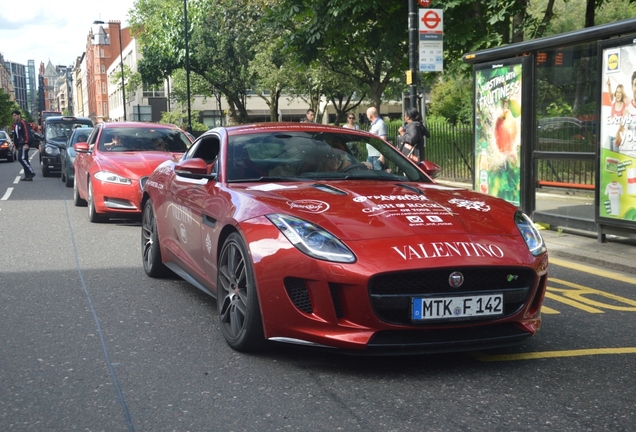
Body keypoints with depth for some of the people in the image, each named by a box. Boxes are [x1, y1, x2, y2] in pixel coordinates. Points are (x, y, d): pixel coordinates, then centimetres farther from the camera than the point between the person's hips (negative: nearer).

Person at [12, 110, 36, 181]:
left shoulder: (23, 123, -10)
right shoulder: (15, 125, 18)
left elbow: (27, 134, -17)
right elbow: (15, 136, 23)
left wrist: (26, 144, -23)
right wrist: (15, 144, 21)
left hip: (24, 145, -9)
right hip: (20, 145, 9)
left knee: (22, 158, -16)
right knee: (24, 159, 7)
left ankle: (31, 172, -14)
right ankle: (27, 176, 8)